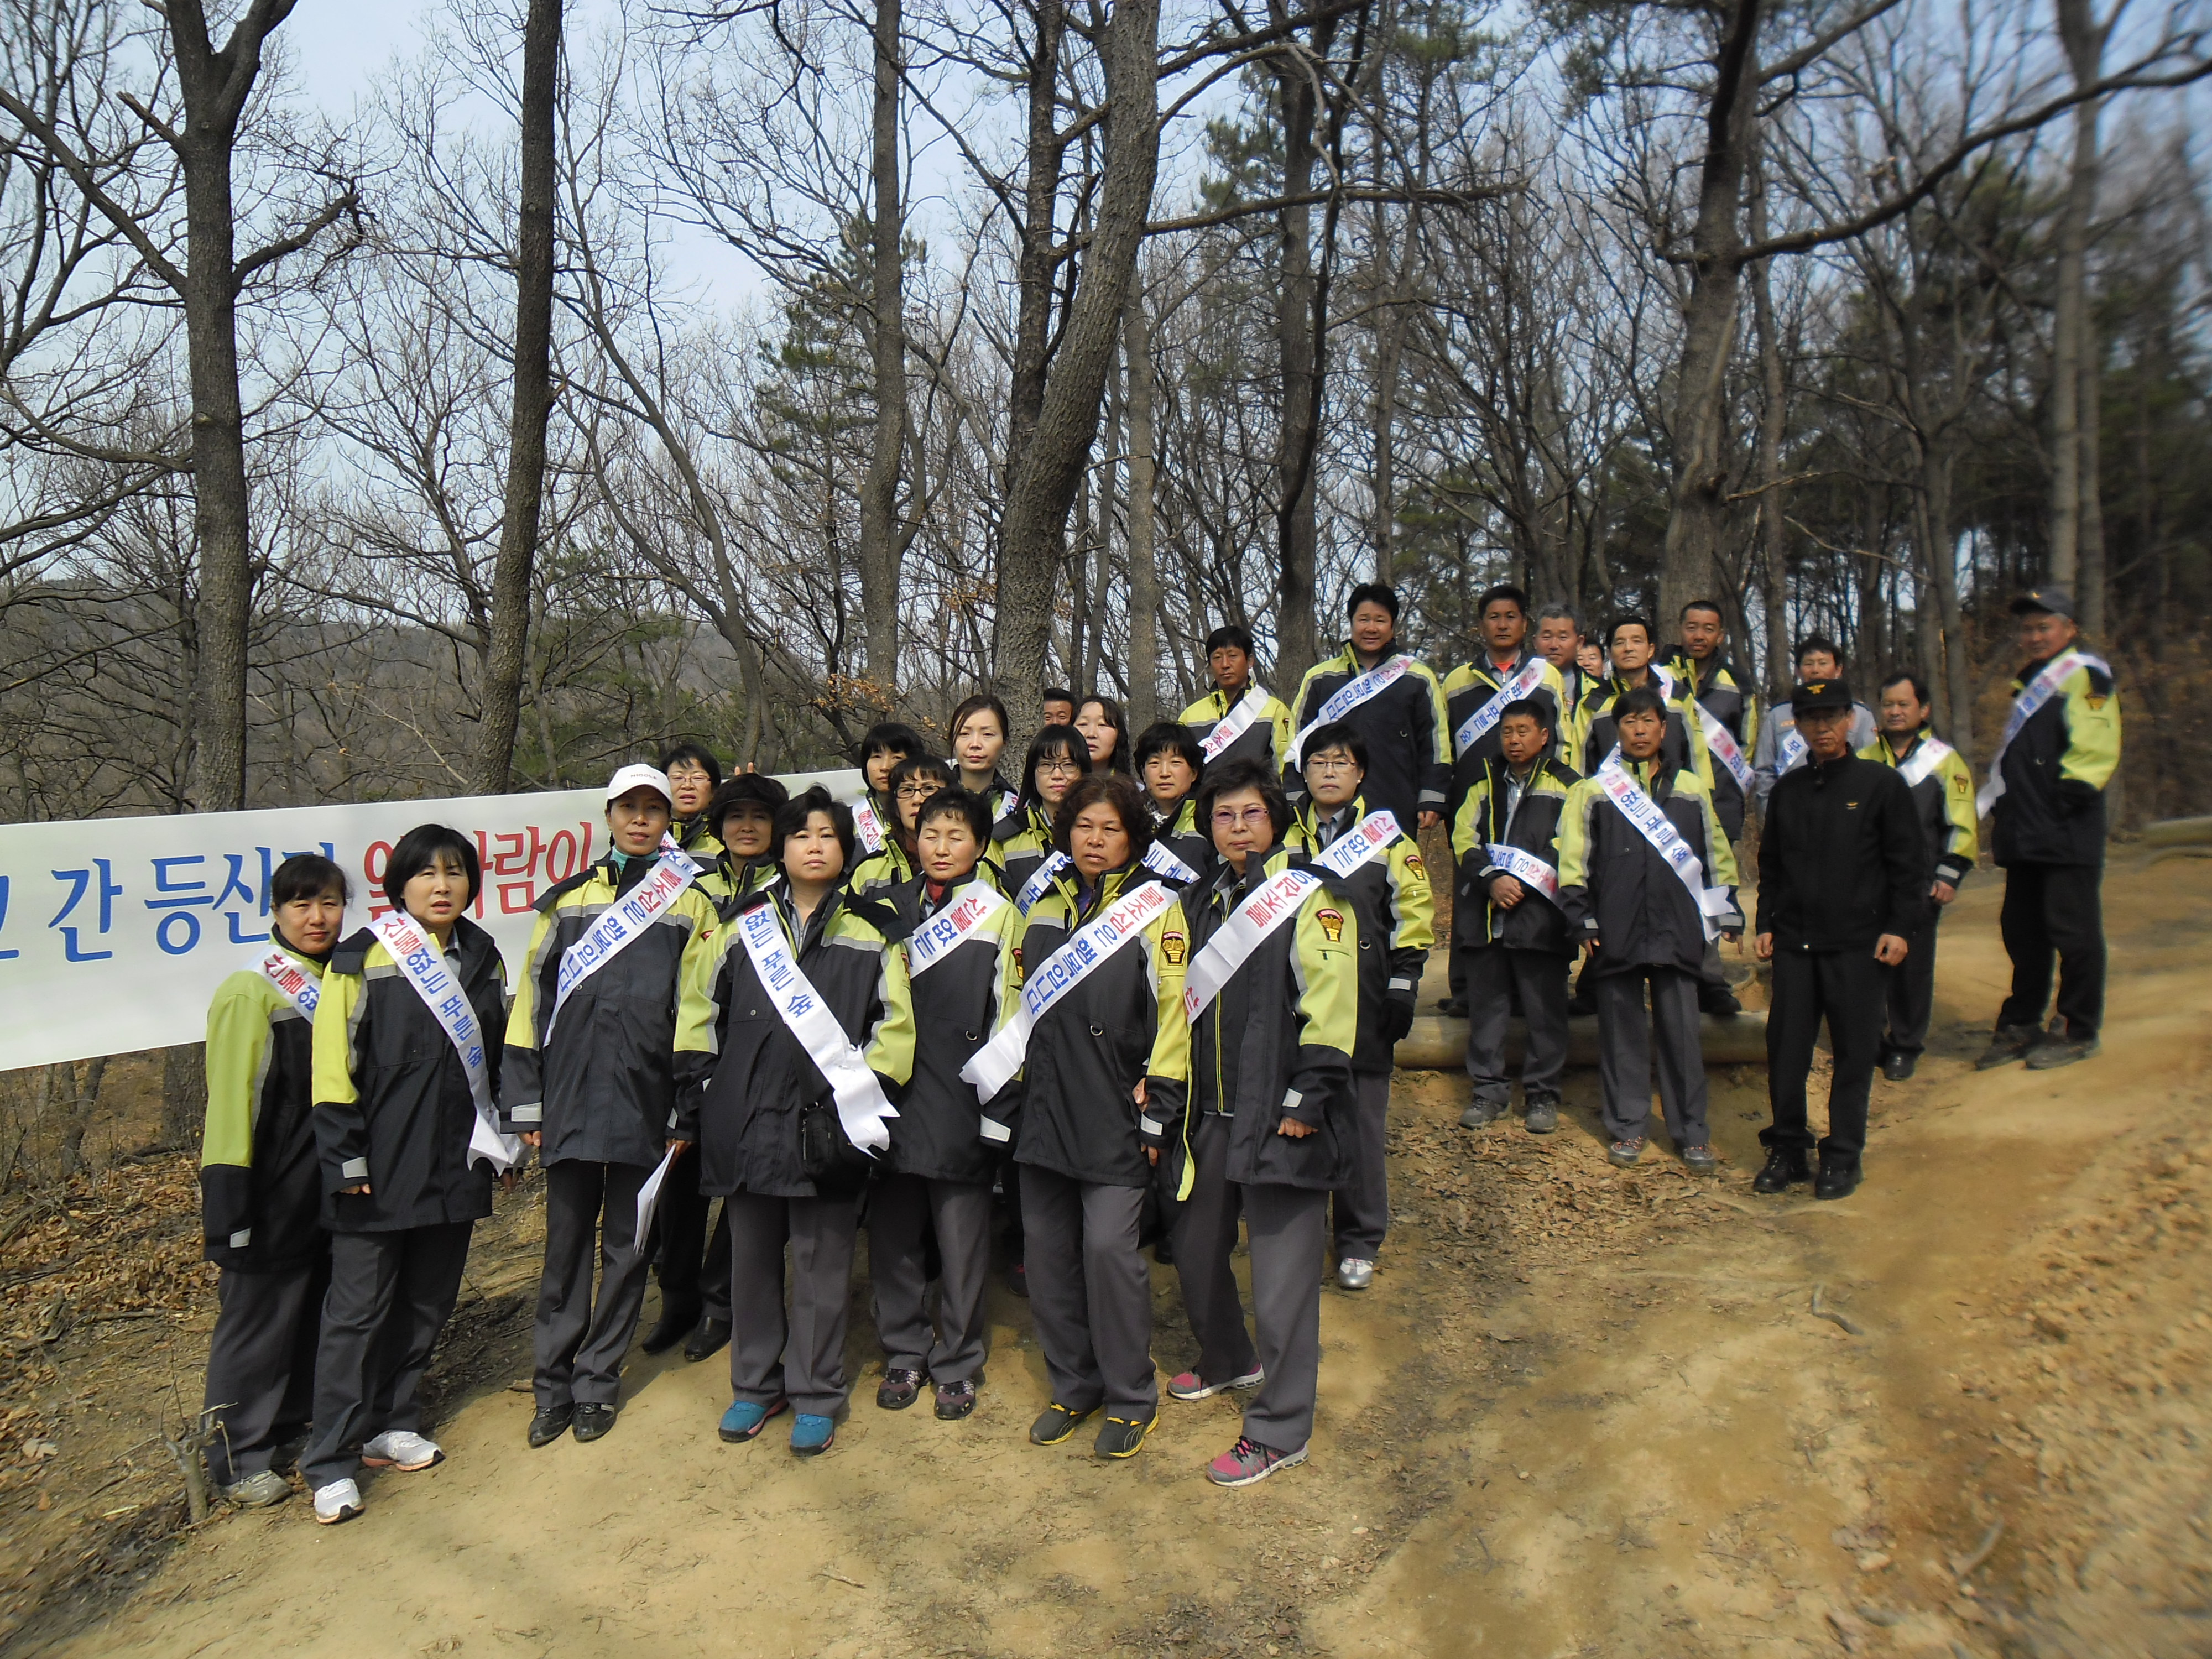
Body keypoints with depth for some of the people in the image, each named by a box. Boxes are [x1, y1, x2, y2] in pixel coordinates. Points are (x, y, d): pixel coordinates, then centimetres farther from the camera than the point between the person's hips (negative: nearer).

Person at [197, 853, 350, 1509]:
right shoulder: (251, 993, -14)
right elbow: (232, 1099, -16)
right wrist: (228, 1202, -18)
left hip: (326, 1189, 7)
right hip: (269, 1199, -7)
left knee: (313, 1312, 16)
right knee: (257, 1320, 3)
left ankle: (292, 1424, 33)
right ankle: (239, 1459, 17)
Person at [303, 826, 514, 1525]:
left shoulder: (484, 959, 10)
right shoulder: (363, 960, -7)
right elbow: (334, 1064, -8)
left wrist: (504, 1144, 17)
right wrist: (345, 1157, -12)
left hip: (455, 1164, 5)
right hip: (379, 1170, -5)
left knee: (427, 1302, 13)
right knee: (359, 1309, 0)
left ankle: (392, 1425, 29)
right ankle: (332, 1460, 9)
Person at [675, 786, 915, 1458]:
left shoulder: (869, 932, 3)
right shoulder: (743, 925, 9)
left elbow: (895, 1024, 2)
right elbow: (699, 1009, 13)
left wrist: (866, 1095, -7)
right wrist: (697, 1087, 6)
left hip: (827, 1125, -2)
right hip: (746, 1120, 3)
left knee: (822, 1264, 5)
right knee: (752, 1258, 14)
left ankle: (815, 1396, 20)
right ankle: (756, 1384, 30)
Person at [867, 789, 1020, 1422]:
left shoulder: (999, 913, 4)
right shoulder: (888, 908, 11)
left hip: (963, 1101, -3)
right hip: (892, 1100, 3)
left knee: (961, 1242, 4)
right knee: (893, 1237, 9)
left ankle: (958, 1363, 18)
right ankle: (904, 1354, 25)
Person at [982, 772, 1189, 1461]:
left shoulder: (1157, 907, -1)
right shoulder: (1046, 909, 15)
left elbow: (1173, 1012, -5)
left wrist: (1158, 1106, -10)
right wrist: (1009, 1093, 14)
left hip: (1116, 1112, -5)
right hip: (1046, 1106, 5)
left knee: (1108, 1244, -8)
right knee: (1048, 1245, 8)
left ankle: (1131, 1397, 11)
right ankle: (1073, 1385, 25)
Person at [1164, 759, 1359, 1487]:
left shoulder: (1310, 896, -7)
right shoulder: (1202, 901, 14)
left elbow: (1329, 1004, -13)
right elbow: (1181, 999, 19)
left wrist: (1307, 1098, -17)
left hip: (1281, 1117, -7)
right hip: (1211, 1113, 7)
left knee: (1281, 1272, -1)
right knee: (1195, 1249, 18)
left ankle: (1280, 1429, 13)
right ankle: (1228, 1360, 44)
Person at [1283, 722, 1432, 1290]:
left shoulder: (1387, 837, 3)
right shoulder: (1284, 839, 9)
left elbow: (1413, 913, 3)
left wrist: (1403, 984, -4)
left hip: (1364, 1005, -2)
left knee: (1361, 1120, 2)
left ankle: (1360, 1241, 15)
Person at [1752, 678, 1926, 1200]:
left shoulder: (1881, 784, -1)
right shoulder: (1787, 790, 11)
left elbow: (1909, 862, -1)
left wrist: (1900, 927, -8)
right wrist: (1765, 923, 9)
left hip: (1859, 942, -3)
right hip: (1793, 942, 3)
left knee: (1853, 1050, 3)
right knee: (1786, 1049, 4)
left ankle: (1843, 1156, 13)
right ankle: (1787, 1149, 16)